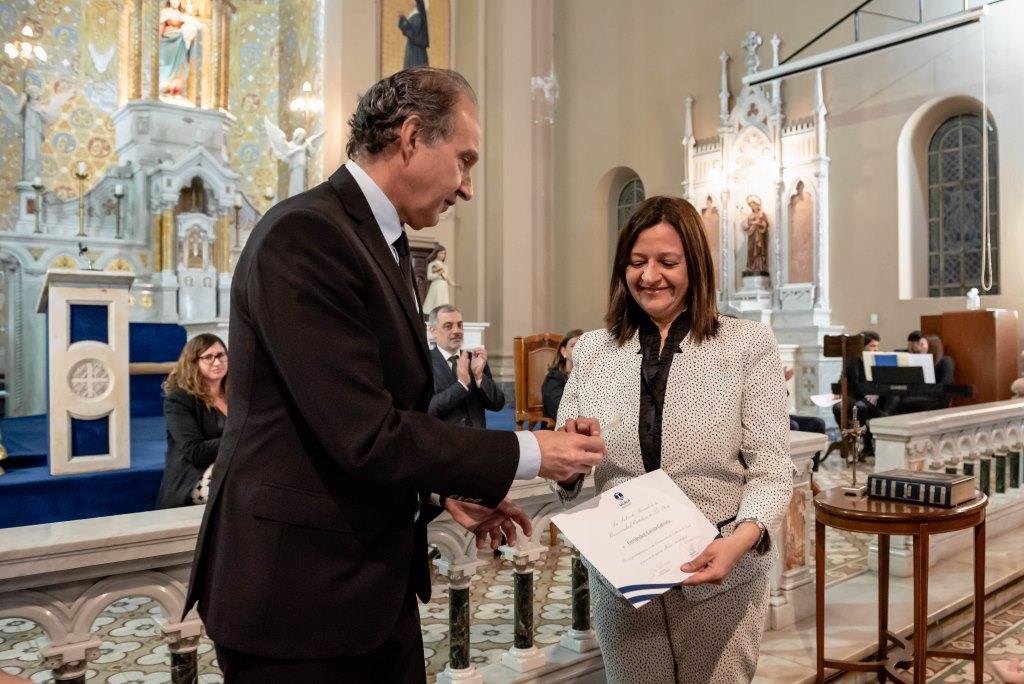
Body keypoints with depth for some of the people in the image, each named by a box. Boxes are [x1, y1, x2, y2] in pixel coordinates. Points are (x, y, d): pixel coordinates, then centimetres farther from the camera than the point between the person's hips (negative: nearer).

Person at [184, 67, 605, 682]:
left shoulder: (385, 245, 10)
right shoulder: (306, 233, -20)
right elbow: (365, 435, -24)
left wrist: (444, 492, 5)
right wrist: (528, 455, -16)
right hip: (300, 590, -8)